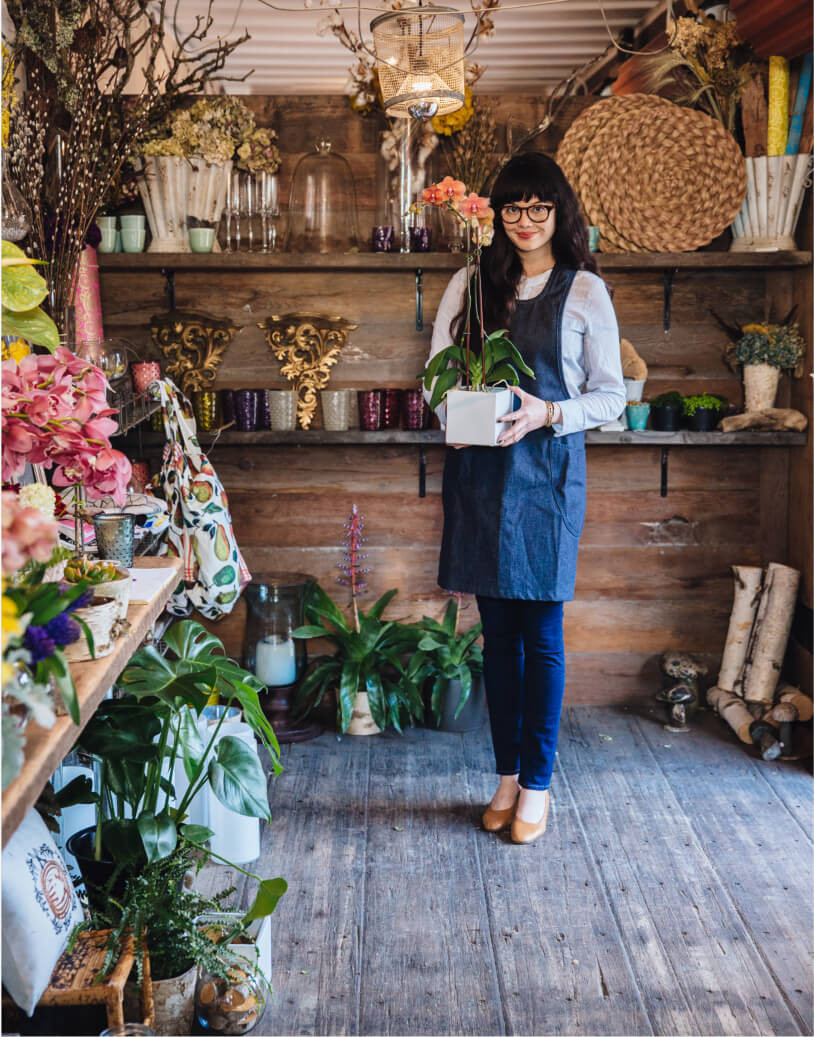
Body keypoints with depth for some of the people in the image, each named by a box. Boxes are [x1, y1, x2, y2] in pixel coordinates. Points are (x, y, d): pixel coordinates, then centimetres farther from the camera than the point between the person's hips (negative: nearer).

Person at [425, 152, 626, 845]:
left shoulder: (585, 290, 2)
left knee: (541, 634, 1)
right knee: (498, 631, 9)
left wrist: (548, 413, -15)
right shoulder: (470, 283, 10)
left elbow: (611, 394, 1)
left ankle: (537, 782, 15)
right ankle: (508, 774, 22)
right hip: (478, 470, 3)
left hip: (548, 470, -3)